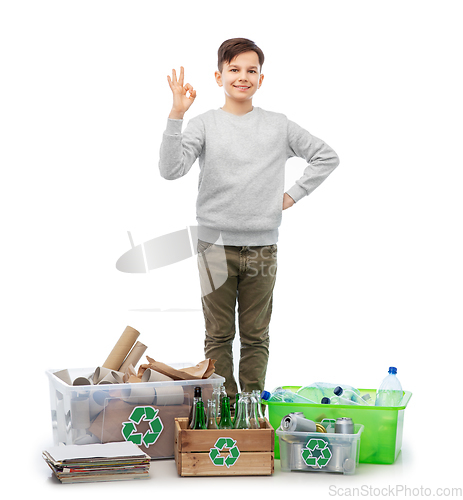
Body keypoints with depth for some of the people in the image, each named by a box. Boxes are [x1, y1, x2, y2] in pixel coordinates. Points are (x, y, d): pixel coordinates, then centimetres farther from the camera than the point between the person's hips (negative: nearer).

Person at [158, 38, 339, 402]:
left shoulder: (279, 126, 6)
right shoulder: (204, 124, 0)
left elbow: (327, 157, 13)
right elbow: (171, 169, -13)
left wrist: (293, 195, 5)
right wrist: (176, 116, -20)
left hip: (262, 247, 1)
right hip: (216, 245, -1)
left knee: (256, 335, 8)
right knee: (219, 335, 5)